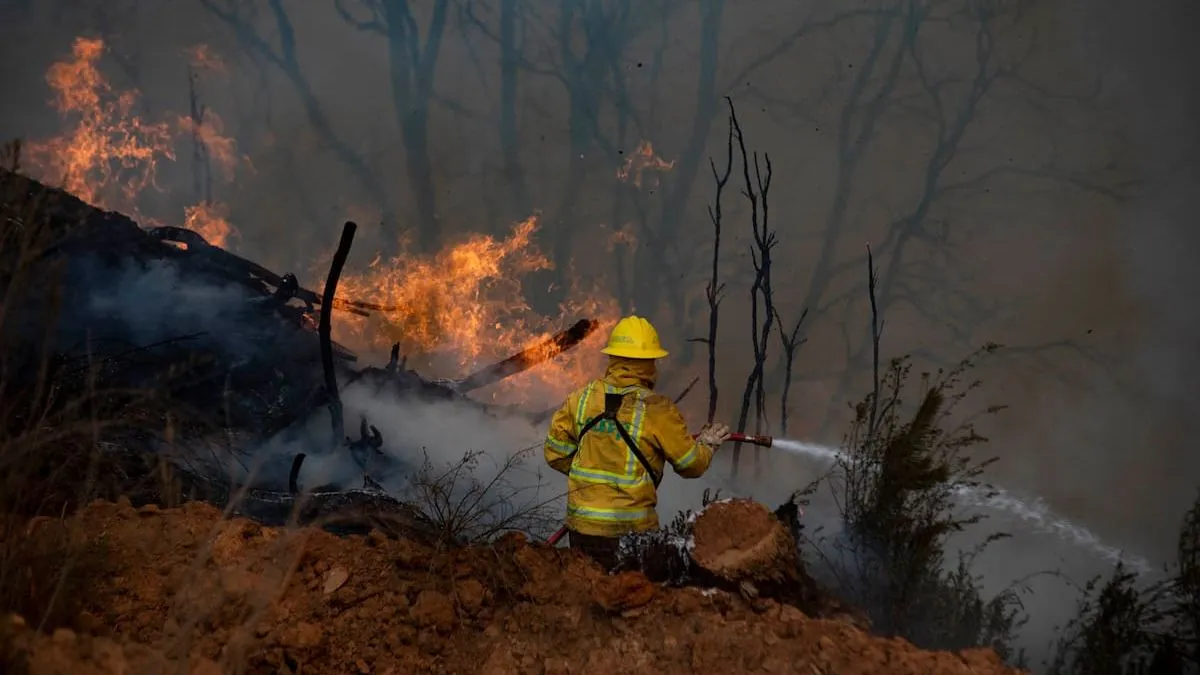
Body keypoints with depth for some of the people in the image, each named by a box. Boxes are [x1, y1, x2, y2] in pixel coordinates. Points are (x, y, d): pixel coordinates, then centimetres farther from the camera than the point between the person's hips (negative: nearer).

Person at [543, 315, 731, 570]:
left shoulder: (581, 399, -1)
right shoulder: (657, 410, -12)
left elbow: (556, 454, 6)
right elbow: (692, 465, -1)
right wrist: (708, 444, 20)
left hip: (581, 524, 4)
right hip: (632, 530, -4)